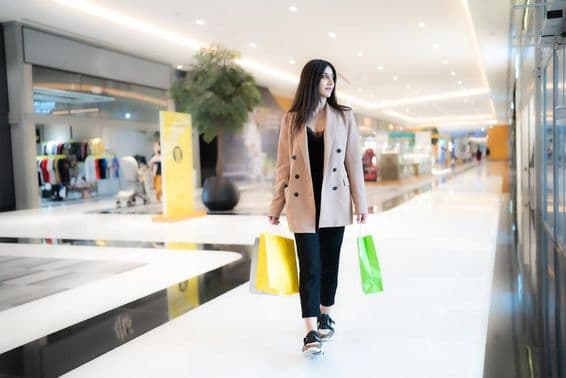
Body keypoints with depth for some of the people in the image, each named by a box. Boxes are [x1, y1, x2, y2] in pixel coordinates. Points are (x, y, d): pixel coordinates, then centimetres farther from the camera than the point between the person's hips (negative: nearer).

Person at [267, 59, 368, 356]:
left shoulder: (344, 117, 3)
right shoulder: (291, 120, 1)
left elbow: (353, 162, 2)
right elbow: (284, 165, 3)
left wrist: (360, 202, 0)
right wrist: (276, 206, 3)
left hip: (334, 201, 2)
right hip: (302, 203, -1)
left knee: (330, 262, 11)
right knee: (309, 266, -5)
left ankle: (325, 316, 31)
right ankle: (311, 332, -2)